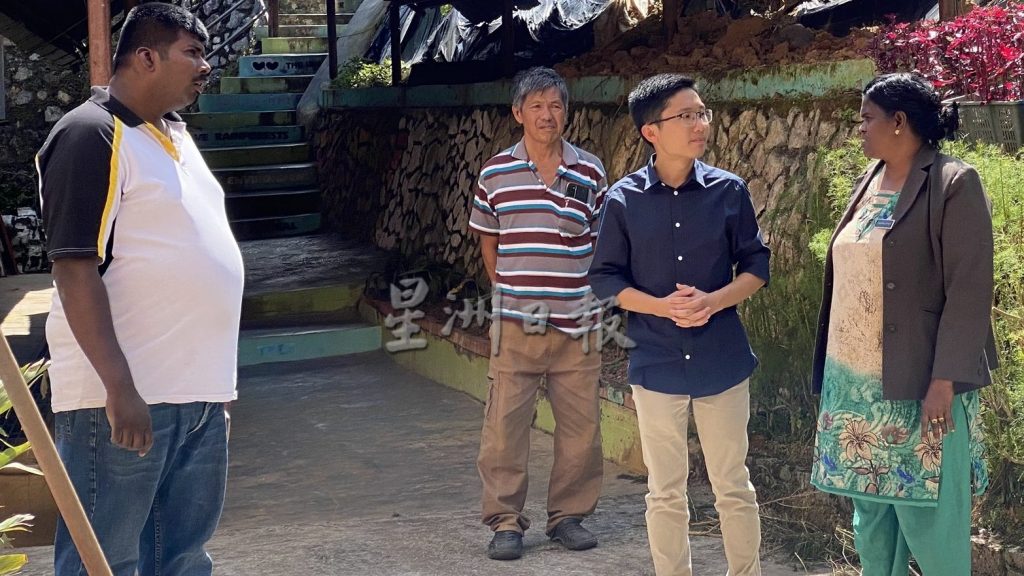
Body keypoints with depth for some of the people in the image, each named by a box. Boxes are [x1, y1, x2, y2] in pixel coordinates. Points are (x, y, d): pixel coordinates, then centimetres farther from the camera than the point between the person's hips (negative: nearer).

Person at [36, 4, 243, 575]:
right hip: (125, 397, -9)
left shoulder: (176, 135, 16)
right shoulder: (91, 136, -11)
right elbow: (76, 271, -18)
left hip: (199, 393, 9)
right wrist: (120, 388, -23)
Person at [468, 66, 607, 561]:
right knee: (504, 425, -1)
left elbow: (600, 242, 10)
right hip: (514, 324, -1)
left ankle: (568, 514, 21)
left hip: (575, 323, 1)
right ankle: (505, 520, 11)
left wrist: (590, 298, 5)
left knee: (581, 424, 6)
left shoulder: (590, 173, 2)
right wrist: (510, 292, 9)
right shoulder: (496, 173, 2)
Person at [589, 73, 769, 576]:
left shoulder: (728, 191, -3)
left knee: (733, 486, 9)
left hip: (722, 359, 0)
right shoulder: (624, 199, -5)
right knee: (665, 491, 10)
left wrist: (714, 301, -15)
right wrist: (661, 306, -16)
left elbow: (756, 266, 3)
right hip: (656, 362, 0)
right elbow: (605, 277, 0)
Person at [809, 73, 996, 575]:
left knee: (927, 512, -2)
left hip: (918, 384, -7)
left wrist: (945, 380, -20)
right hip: (855, 381, 7)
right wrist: (833, 366, 13)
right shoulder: (870, 181, 12)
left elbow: (969, 290, -15)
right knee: (870, 505, 13)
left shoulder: (953, 185, -10)